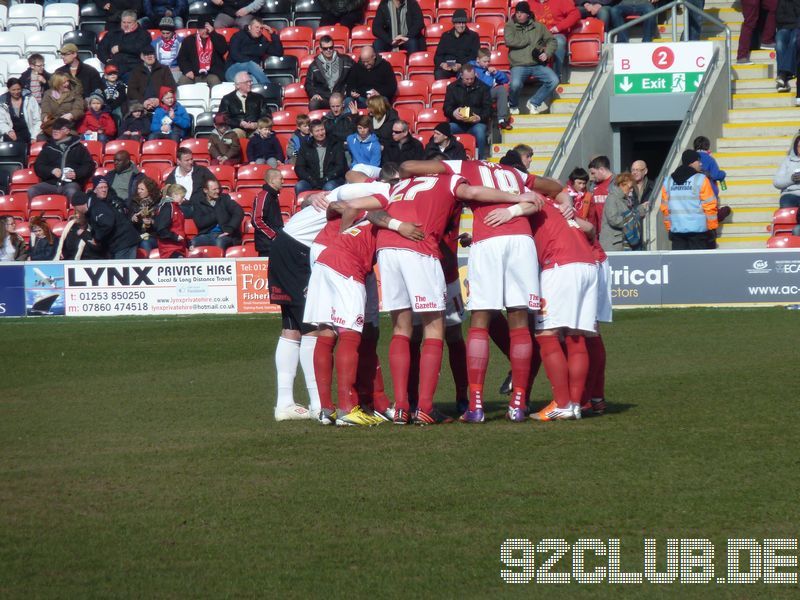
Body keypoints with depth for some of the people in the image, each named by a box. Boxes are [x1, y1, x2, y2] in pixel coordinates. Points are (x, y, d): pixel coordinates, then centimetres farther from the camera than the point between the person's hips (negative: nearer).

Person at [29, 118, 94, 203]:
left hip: (71, 183, -3)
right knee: (31, 191, -25)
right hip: (51, 183, 3)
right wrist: (51, 171, -4)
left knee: (71, 192, -39)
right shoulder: (48, 147, 20)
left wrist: (76, 174, -6)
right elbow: (38, 166, 16)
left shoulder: (77, 147, 15)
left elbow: (89, 165, 13)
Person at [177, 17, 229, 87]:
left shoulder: (218, 38, 10)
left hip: (212, 74, -1)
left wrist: (212, 33, -12)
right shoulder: (189, 40, 12)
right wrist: (187, 70, -9)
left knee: (215, 81, -34)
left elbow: (223, 50, -10)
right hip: (194, 74, 1)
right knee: (182, 81, -27)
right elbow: (181, 58, 10)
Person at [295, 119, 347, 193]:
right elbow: (299, 168, 8)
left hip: (332, 180, -2)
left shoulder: (336, 145, 8)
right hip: (312, 181, 2)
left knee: (329, 187, -37)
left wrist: (326, 179, -13)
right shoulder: (305, 147, 13)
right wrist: (311, 180, -10)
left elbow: (341, 166, 2)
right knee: (299, 187, -29)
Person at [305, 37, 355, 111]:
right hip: (323, 99, 0)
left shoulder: (345, 60, 11)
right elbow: (308, 84, 15)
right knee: (313, 104, -35)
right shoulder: (314, 65, 13)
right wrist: (314, 94, -5)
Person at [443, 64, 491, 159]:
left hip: (476, 123, -1)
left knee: (480, 131, -37)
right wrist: (453, 113, -18)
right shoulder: (452, 87, 11)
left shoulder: (482, 87, 7)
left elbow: (488, 108, 5)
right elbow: (447, 107, 7)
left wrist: (480, 118, -16)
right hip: (457, 123, 1)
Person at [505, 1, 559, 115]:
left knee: (554, 80, -20)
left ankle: (533, 102, 1)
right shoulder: (510, 26, 5)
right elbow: (509, 41, -13)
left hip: (538, 64, 3)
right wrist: (529, 40, -5)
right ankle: (513, 106, 2)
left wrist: (547, 53, -6)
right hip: (519, 65, -3)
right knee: (515, 84, -33)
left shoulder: (538, 26, 12)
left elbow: (552, 41, 14)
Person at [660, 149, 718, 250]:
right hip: (698, 230, -5)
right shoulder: (700, 180, -8)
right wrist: (712, 227, 0)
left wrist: (669, 228, 16)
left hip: (676, 231, 5)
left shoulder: (668, 182, 8)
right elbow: (709, 206, -8)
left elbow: (665, 208, 9)